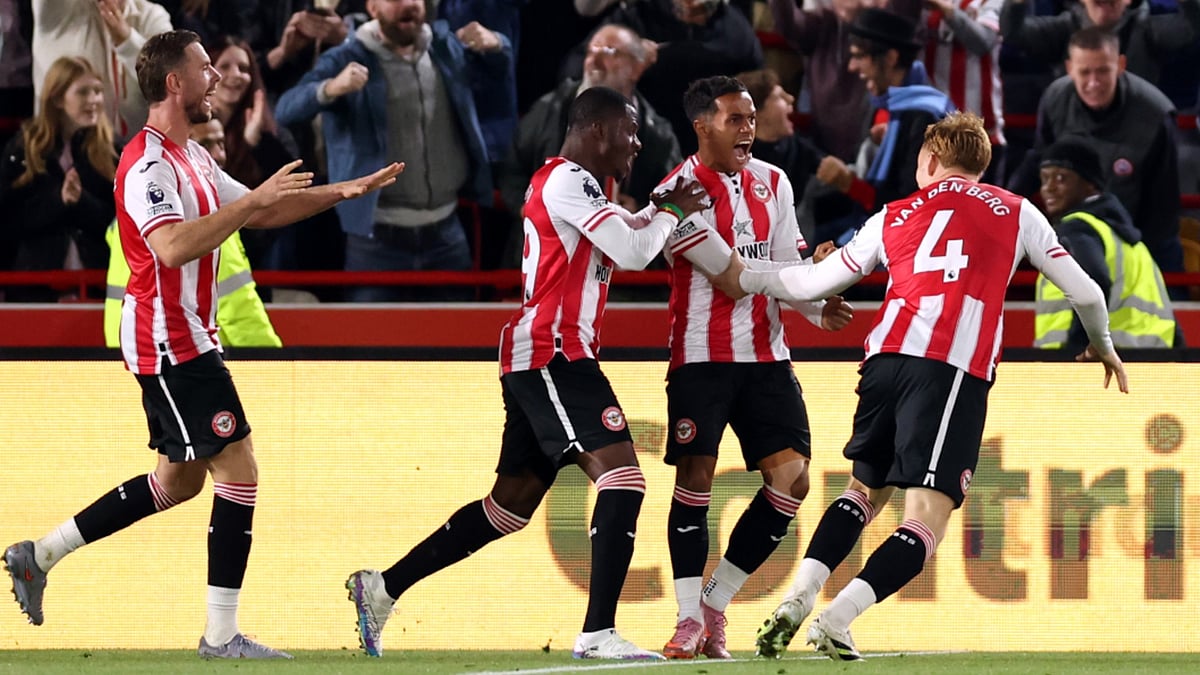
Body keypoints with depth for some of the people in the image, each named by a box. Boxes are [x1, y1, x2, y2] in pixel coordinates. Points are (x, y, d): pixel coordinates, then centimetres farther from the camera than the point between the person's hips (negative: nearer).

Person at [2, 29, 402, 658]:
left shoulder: (191, 158, 15)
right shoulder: (148, 163, -18)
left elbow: (258, 214, 25)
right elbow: (174, 246, -33)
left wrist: (344, 191, 19)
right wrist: (254, 199, -30)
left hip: (180, 340, 11)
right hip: (171, 344, -11)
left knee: (179, 479, 16)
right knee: (238, 470, -10)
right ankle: (221, 635, -7)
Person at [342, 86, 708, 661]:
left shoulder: (568, 183, 21)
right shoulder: (568, 181, -11)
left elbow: (618, 240, 33)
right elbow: (633, 253, -18)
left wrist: (659, 210, 18)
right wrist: (672, 213, 0)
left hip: (537, 359, 11)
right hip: (553, 354, -11)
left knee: (512, 503, 15)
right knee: (621, 476, -19)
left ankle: (382, 588, 20)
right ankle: (598, 633, -27)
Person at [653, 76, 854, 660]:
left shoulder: (773, 183, 11)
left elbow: (789, 263, 10)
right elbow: (731, 270, -16)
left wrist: (818, 307, -10)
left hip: (765, 357, 6)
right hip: (702, 356, -6)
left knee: (791, 478, -3)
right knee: (695, 477, -8)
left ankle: (715, 604, 7)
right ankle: (690, 618, 0)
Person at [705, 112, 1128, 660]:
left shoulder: (894, 217, 22)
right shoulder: (1017, 213, 18)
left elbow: (813, 282, 25)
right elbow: (1084, 291, 21)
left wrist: (747, 280, 42)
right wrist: (1101, 345, 41)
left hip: (886, 358, 4)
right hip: (954, 369, -4)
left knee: (865, 489, 24)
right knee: (928, 518, -4)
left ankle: (795, 601, 7)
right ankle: (836, 621, -21)